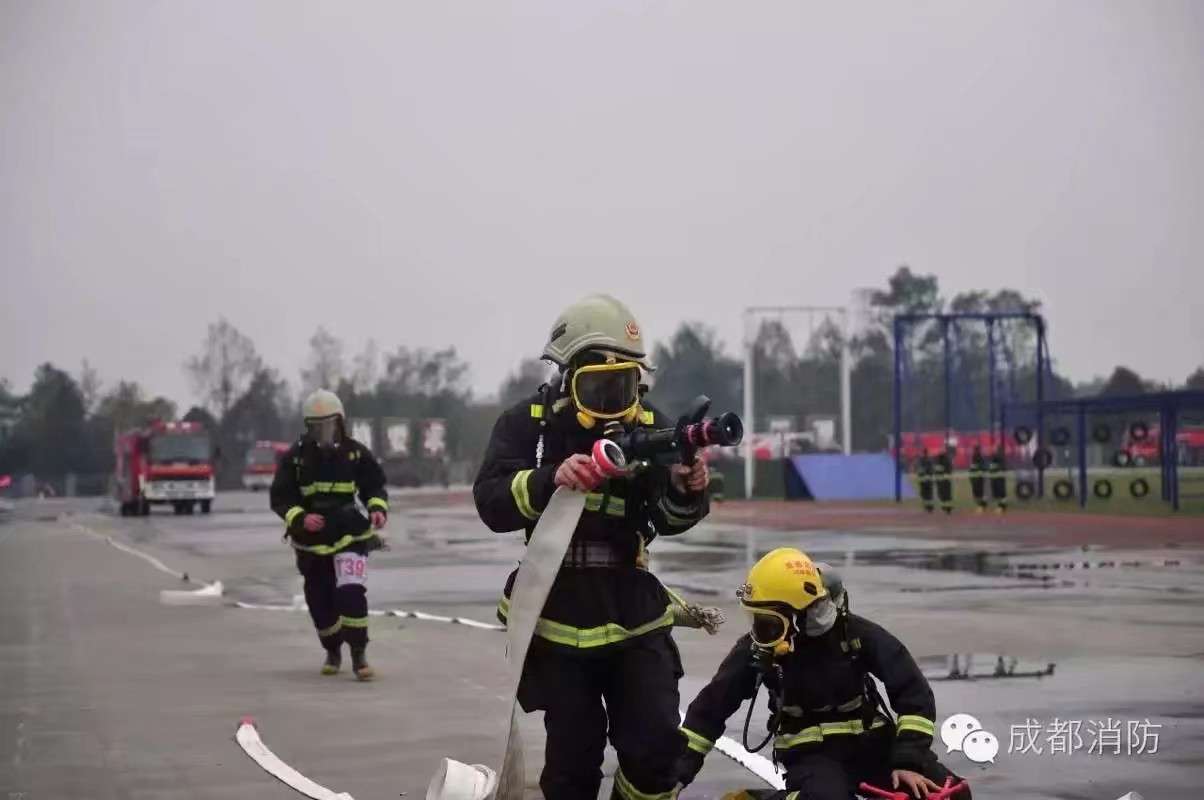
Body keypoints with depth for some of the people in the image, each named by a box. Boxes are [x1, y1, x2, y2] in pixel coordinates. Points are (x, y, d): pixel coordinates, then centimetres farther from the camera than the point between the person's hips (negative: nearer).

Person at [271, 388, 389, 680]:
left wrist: (378, 509, -13)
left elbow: (375, 486, 8)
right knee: (320, 604, 10)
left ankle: (359, 655, -11)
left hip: (350, 536, -2)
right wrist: (300, 518, -18)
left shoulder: (356, 453, -1)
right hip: (311, 541, 2)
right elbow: (280, 498, -1)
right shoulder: (295, 457, -2)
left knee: (351, 593, -21)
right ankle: (333, 652, 35)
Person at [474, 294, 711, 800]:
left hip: (632, 612, 2)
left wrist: (686, 490, -30)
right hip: (557, 616, -2)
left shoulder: (647, 427, 2)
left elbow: (669, 520, -7)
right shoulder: (528, 424, -3)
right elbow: (492, 503, -16)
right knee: (573, 756, 2)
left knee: (656, 744, -6)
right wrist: (550, 480, -33)